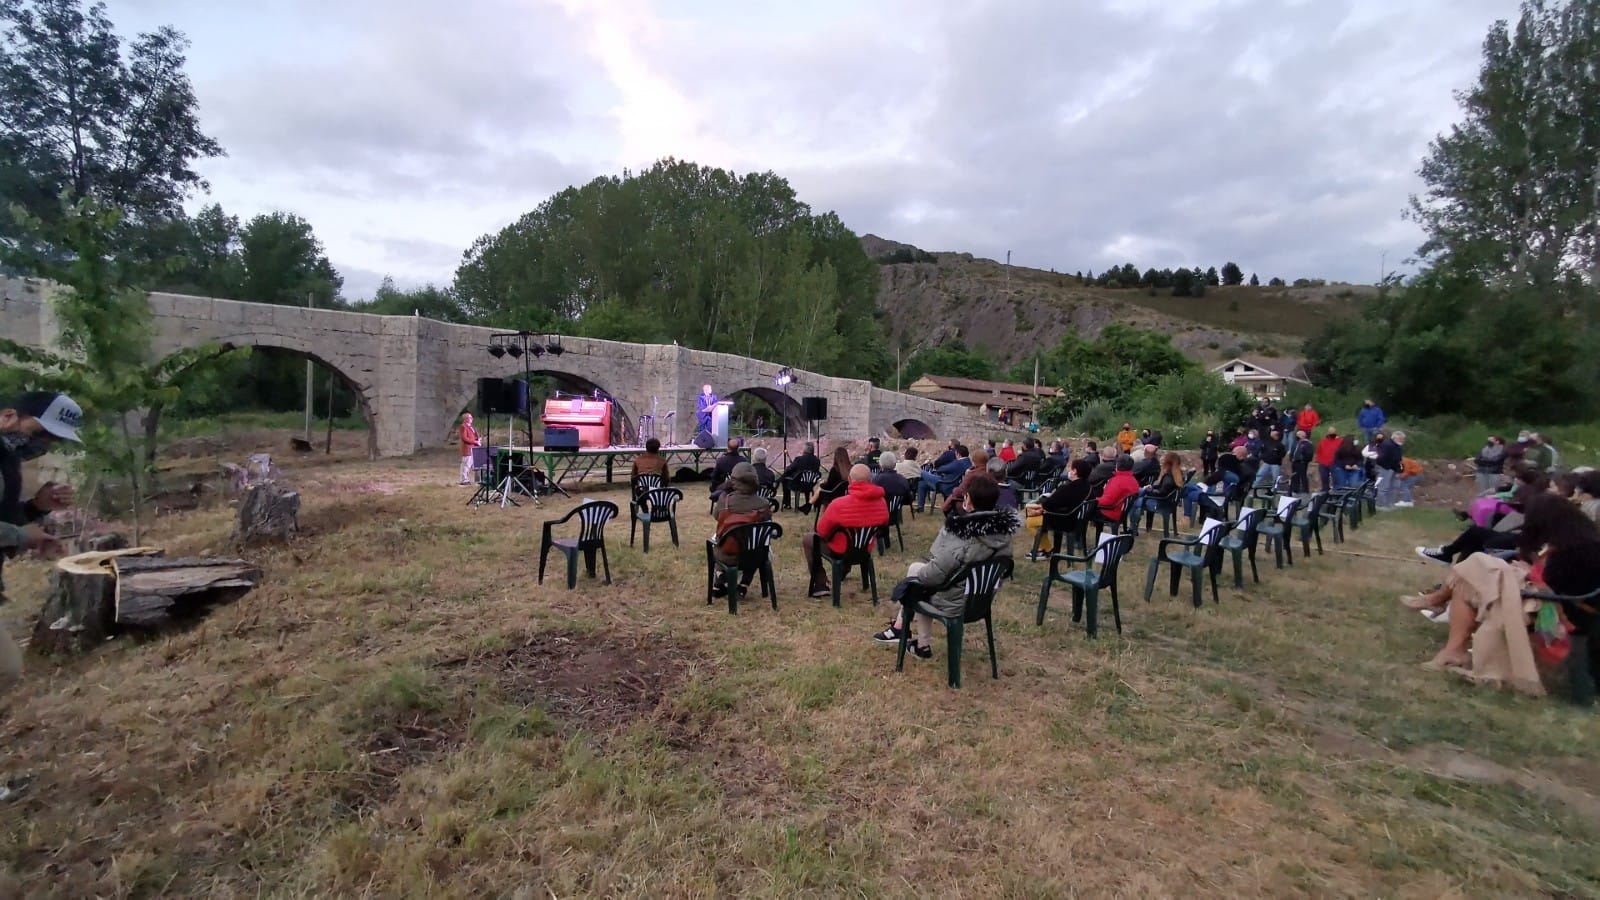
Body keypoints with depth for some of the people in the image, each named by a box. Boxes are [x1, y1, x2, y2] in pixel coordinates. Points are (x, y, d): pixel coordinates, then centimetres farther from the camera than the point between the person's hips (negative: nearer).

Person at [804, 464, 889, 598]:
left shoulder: (838, 504, -29)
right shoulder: (882, 502, -16)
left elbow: (821, 531, -15)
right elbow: (884, 524, 5)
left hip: (841, 551, -5)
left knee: (808, 539, 20)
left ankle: (820, 586, 17)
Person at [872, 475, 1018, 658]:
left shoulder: (961, 535, -29)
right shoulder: (1004, 531, -7)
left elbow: (932, 575, -23)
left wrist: (918, 574, -1)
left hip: (954, 603, -7)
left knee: (915, 570, 16)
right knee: (917, 568, 20)